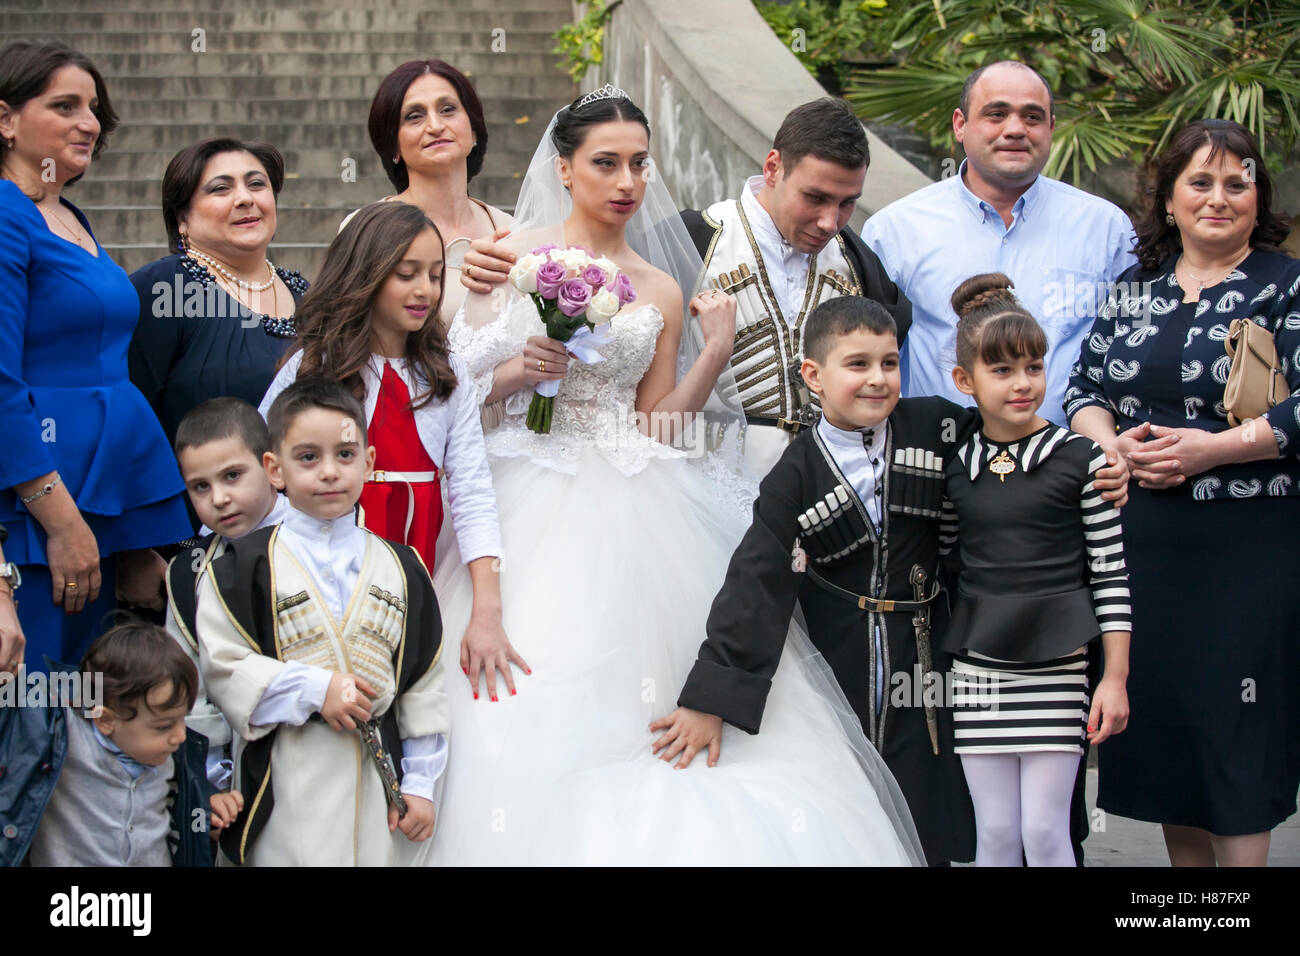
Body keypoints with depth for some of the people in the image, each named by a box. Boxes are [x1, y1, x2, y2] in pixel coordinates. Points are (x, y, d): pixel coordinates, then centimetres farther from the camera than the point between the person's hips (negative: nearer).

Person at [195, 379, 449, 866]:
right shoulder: (245, 566, -1)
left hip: (380, 772, 3)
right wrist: (315, 690, -14)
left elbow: (423, 684, 10)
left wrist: (419, 783, 7)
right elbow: (222, 666, -7)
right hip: (286, 784, -3)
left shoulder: (400, 568, 9)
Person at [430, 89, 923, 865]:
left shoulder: (661, 292, 13)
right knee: (532, 713, -11)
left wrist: (716, 351, 1)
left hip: (624, 522, 2)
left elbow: (654, 428, 10)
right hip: (527, 505, -2)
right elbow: (456, 385, 3)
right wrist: (519, 372, -15)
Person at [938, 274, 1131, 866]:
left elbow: (1110, 574, -1)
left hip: (1056, 664, -3)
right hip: (977, 669, 3)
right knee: (995, 833, 6)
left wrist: (1115, 678, -4)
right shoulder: (954, 469, 6)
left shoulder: (1080, 460, -3)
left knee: (1044, 830, -3)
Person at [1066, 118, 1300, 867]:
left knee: (1235, 722, -3)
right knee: (1161, 711, 9)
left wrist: (1206, 449, -18)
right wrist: (1112, 444, -7)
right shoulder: (1136, 288, 12)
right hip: (1144, 539, 5)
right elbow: (1083, 386, 13)